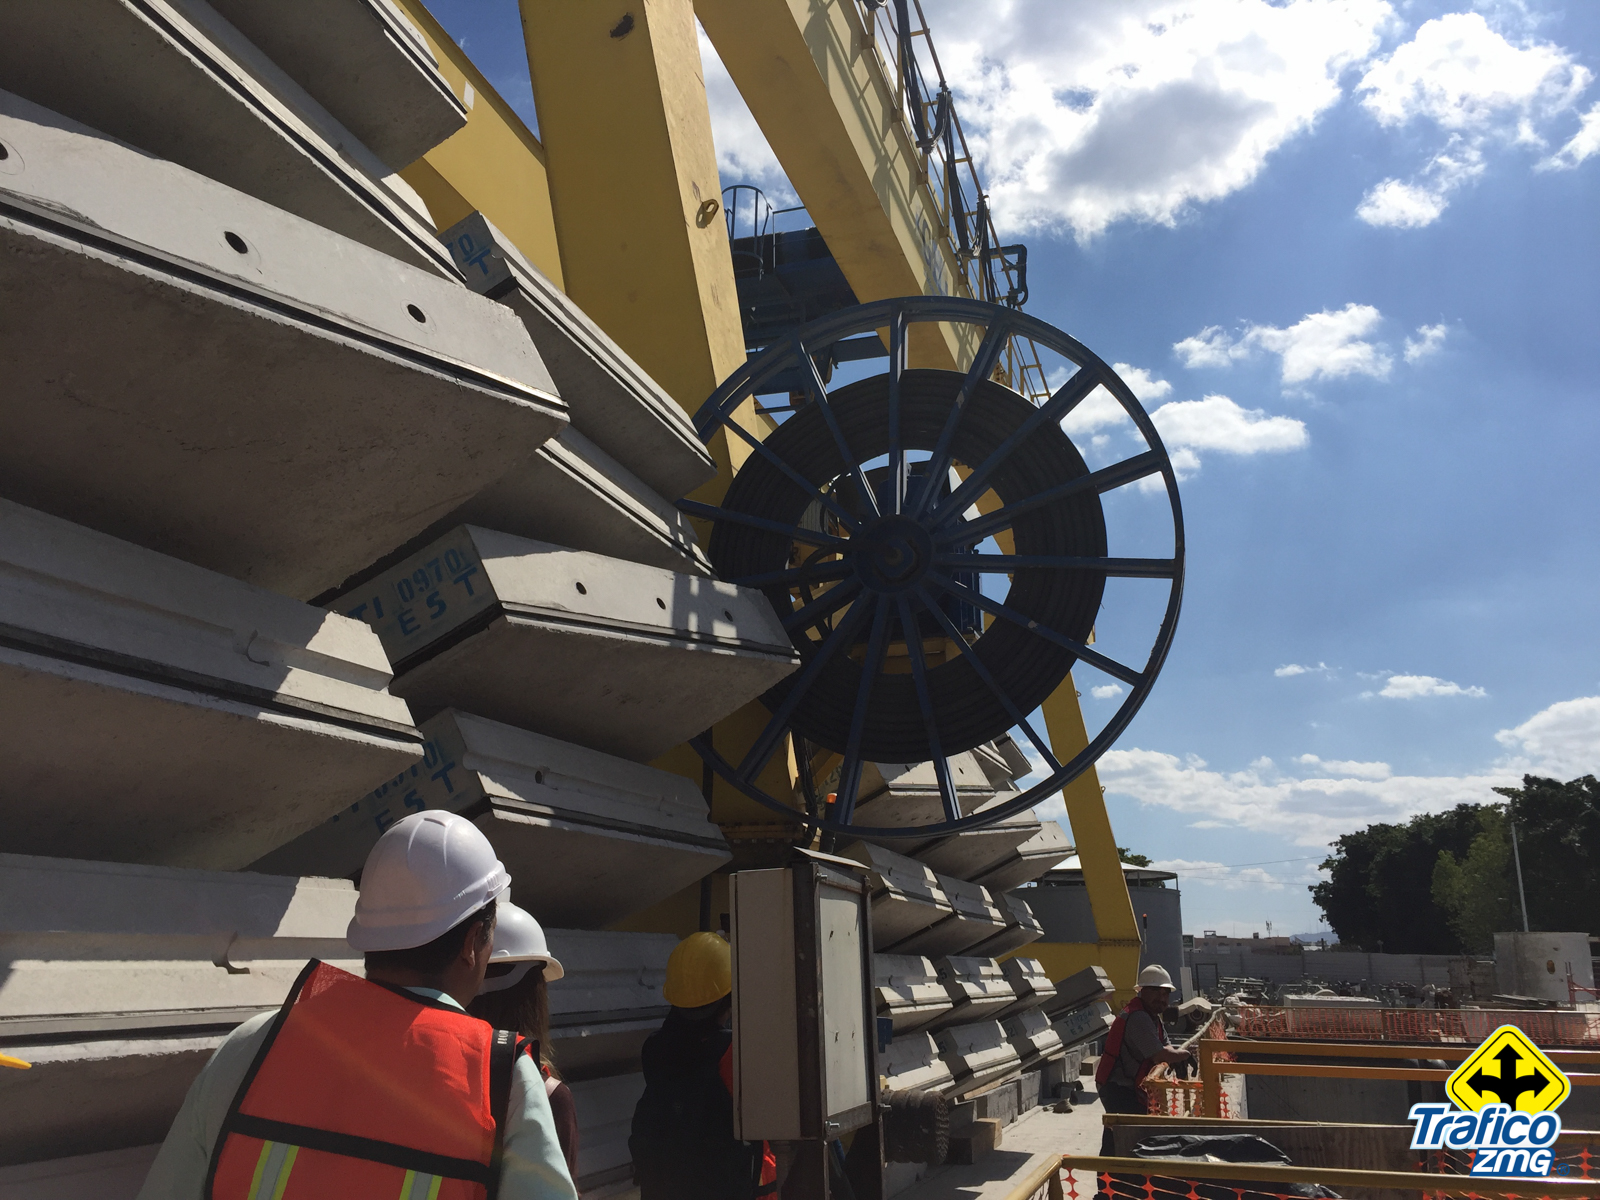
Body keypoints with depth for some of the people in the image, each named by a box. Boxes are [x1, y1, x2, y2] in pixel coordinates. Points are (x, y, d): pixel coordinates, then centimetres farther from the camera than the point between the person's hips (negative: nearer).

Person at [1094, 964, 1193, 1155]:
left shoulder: (1152, 1017, 14)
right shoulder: (1138, 1017, -22)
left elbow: (1164, 1047, 13)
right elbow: (1159, 1055, -24)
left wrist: (1175, 1058, -10)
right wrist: (1184, 1054, -7)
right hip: (1118, 1089, -11)